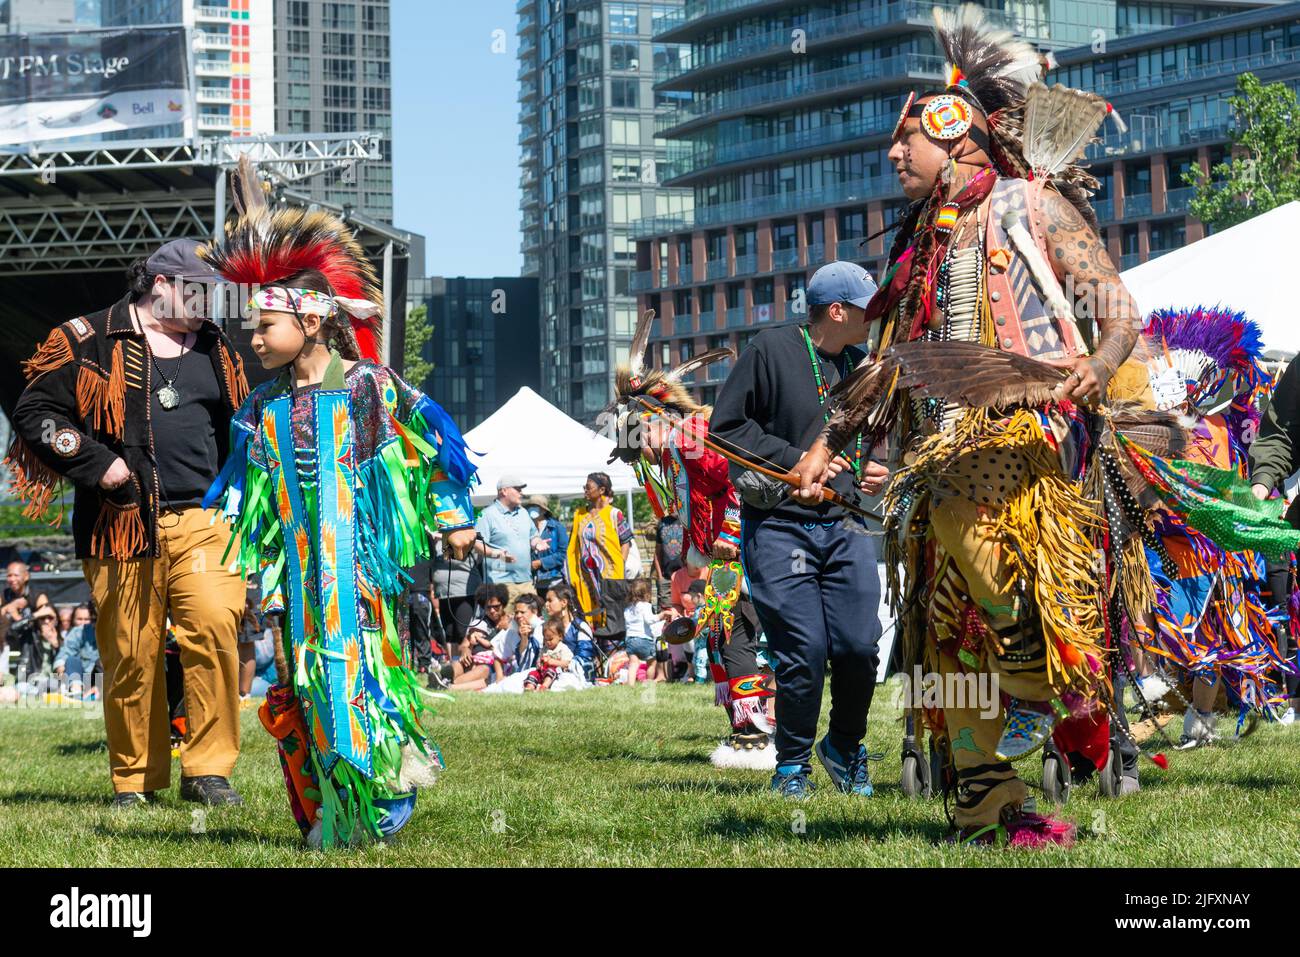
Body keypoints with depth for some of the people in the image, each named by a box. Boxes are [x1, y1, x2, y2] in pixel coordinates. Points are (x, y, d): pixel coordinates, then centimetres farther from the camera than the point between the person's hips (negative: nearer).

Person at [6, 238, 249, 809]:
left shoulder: (215, 350, 18)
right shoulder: (91, 344, 3)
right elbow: (35, 412, 1)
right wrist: (96, 463, -8)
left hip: (202, 521, 3)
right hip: (123, 527, -3)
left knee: (214, 626, -17)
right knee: (130, 654, 0)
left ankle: (208, 770, -13)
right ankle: (134, 778, 14)